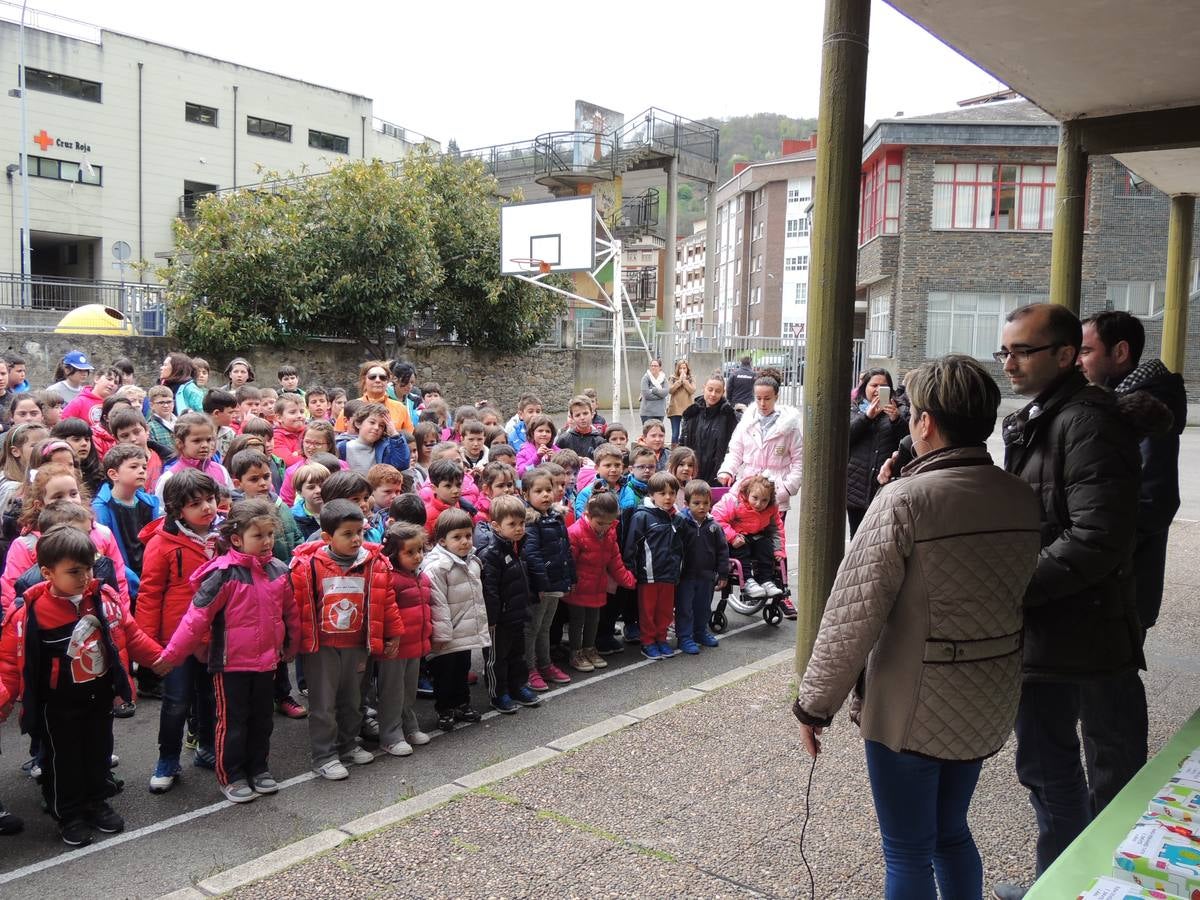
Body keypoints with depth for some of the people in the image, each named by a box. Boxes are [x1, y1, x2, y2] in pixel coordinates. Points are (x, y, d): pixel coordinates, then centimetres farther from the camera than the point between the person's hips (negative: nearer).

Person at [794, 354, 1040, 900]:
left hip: (912, 710, -6)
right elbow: (1015, 594, 10)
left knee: (908, 853, 11)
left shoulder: (905, 500, -21)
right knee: (951, 833, 25)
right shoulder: (1022, 500, -2)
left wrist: (814, 704, -9)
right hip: (988, 706, 6)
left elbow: (853, 616, -20)